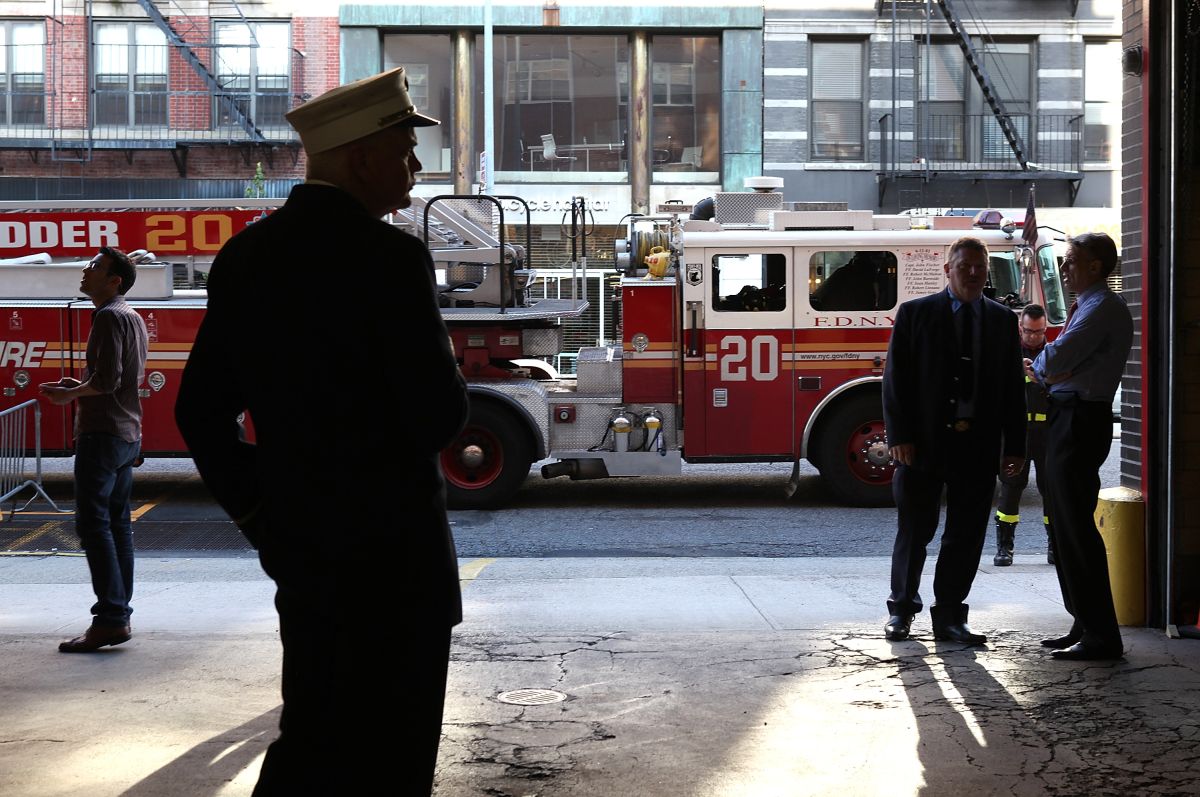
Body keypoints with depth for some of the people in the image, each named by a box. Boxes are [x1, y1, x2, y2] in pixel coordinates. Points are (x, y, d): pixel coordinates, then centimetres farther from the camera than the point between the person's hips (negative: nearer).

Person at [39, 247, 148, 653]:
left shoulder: (108, 317, -13)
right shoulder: (133, 317, 17)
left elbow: (107, 380, -22)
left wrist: (71, 394, -6)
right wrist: (79, 387, 15)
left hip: (102, 433, -10)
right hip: (128, 434, 10)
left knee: (93, 522, -10)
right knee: (117, 523, 11)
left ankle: (110, 618, -13)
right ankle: (119, 614, 13)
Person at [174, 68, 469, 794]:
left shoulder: (244, 256, 6)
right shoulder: (388, 257, -16)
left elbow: (202, 411, 8)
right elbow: (439, 418, -19)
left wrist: (259, 514, 14)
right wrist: (446, 365, 2)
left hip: (296, 543, 7)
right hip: (390, 550, -7)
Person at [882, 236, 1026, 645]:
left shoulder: (1003, 320, 10)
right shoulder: (915, 313, 1)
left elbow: (1013, 387, 10)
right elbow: (895, 377, -2)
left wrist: (1015, 445, 3)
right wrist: (899, 435, -11)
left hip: (978, 445, 3)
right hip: (925, 442, -3)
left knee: (967, 534, 5)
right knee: (915, 530, 5)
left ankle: (949, 616, 14)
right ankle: (901, 608, 21)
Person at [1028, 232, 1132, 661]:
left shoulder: (1102, 309, -15)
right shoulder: (1092, 306, 19)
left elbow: (1055, 359, -24)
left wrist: (1038, 366, -2)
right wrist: (1046, 369, -5)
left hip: (1081, 420, -11)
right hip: (1070, 417, 11)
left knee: (1076, 528, -9)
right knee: (1067, 525, 15)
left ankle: (1102, 636, -5)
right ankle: (1086, 625, 22)